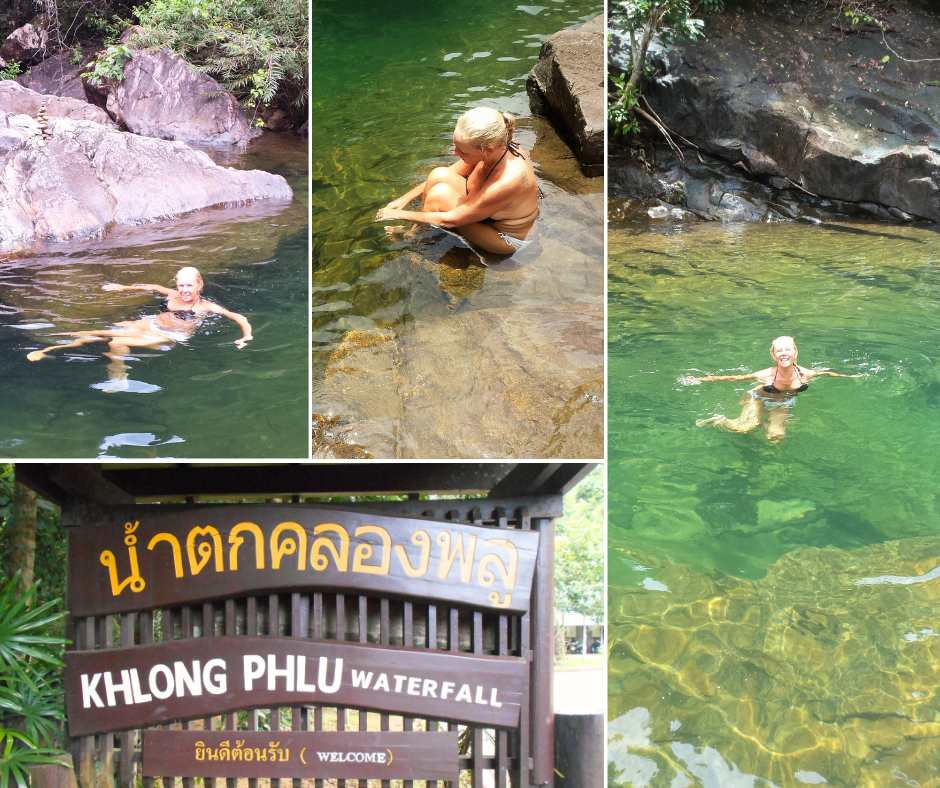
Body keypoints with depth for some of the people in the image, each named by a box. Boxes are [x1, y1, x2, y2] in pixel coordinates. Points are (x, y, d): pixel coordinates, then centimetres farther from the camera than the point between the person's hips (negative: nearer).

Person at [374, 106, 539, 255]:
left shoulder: (508, 180, -39)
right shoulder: (491, 147, -18)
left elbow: (450, 219, -28)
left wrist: (401, 214, -18)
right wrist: (404, 199, -2)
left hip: (506, 239, -7)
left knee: (440, 194, -22)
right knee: (439, 175, -10)